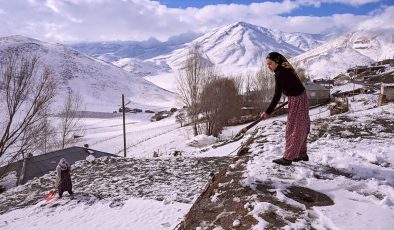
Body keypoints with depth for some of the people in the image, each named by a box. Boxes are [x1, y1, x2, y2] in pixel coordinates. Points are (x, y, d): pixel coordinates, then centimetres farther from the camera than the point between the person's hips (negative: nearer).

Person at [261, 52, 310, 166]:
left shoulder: (280, 74, -23)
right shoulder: (285, 69, 5)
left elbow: (277, 96, -24)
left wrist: (268, 112, -20)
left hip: (297, 101, -10)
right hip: (300, 98, 10)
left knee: (293, 129, -2)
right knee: (300, 129, 17)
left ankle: (288, 158, 7)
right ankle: (302, 154, 29)